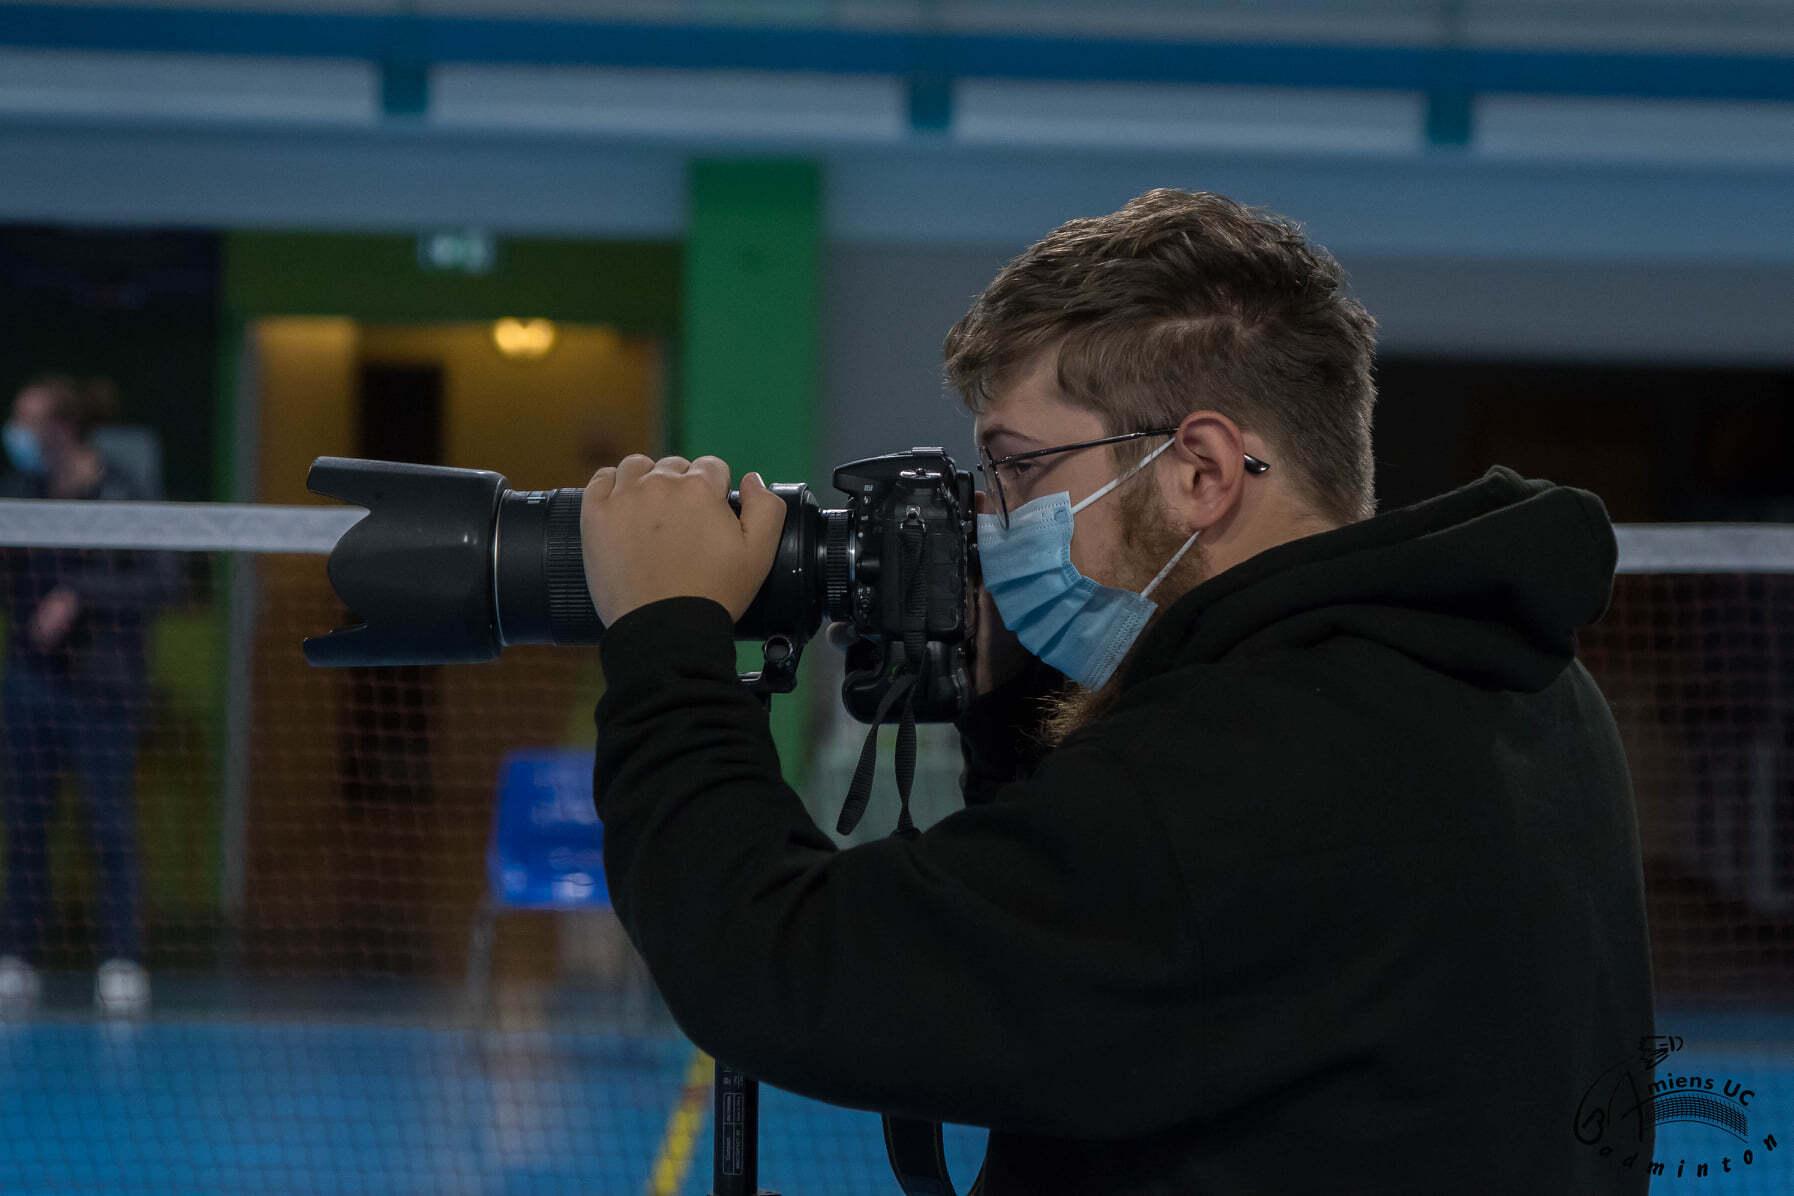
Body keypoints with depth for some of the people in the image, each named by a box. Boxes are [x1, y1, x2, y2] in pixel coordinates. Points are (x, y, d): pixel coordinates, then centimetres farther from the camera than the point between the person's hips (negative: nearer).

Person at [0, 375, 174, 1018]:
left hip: (98, 683, -5)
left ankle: (123, 965, -1)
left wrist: (79, 597, -19)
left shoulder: (120, 495, -8)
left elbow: (159, 581, -12)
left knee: (110, 823, -4)